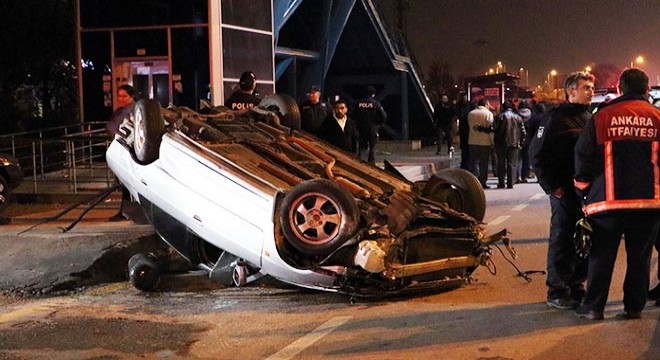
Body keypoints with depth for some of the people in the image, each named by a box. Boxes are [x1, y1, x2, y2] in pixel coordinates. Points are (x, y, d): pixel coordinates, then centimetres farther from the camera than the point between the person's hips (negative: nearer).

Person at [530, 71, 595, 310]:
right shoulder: (556, 118, -7)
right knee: (562, 241, -1)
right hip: (565, 192, -6)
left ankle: (576, 286, 22)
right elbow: (537, 155, -9)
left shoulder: (590, 118, 14)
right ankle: (557, 292, 7)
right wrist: (553, 187, -11)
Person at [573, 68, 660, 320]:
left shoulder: (602, 116, -1)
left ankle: (593, 306, 8)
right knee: (639, 256, 9)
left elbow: (583, 155, 0)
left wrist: (583, 187, 12)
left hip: (608, 198, 0)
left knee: (602, 254, 6)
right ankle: (634, 306, 12)